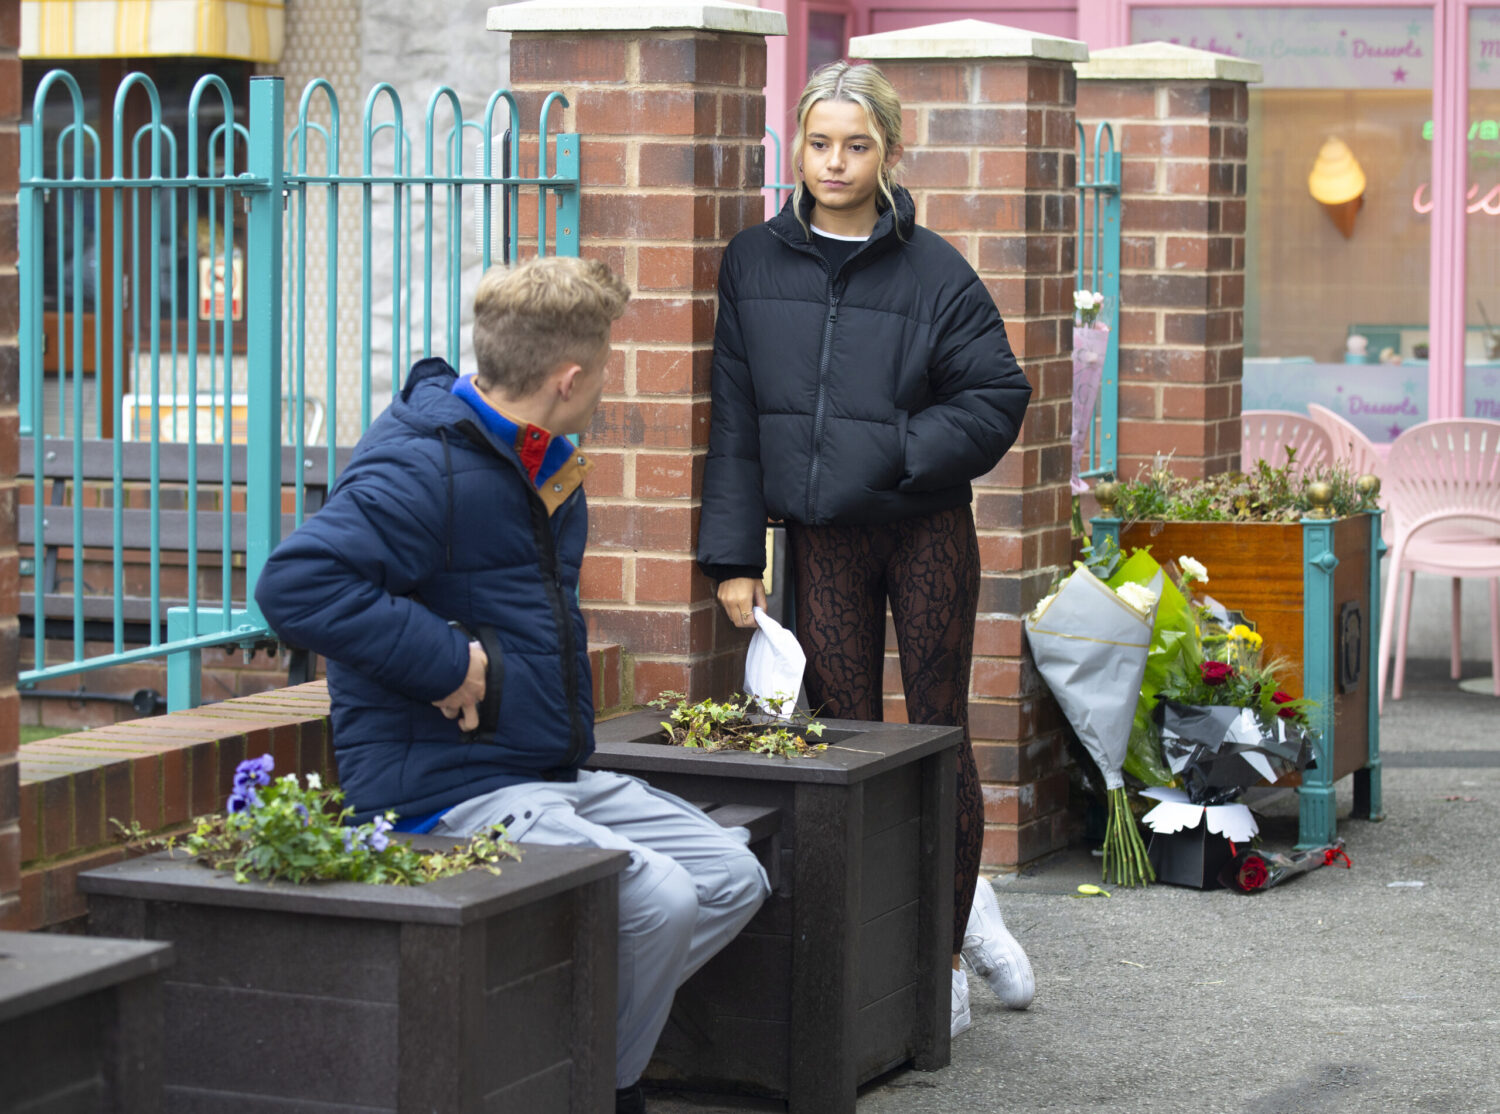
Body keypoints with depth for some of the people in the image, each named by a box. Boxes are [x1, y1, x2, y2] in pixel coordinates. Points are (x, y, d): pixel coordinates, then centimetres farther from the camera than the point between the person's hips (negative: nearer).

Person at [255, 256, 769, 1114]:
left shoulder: (534, 458, 12)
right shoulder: (422, 466, -18)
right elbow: (295, 585, -31)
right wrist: (454, 661, -27)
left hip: (555, 776, 10)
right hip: (445, 787, -10)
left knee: (732, 878, 4)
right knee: (657, 898, -25)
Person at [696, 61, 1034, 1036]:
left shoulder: (934, 271, -4)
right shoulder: (755, 265, 3)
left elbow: (998, 399, -4)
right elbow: (736, 419, 5)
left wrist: (890, 453, -15)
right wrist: (734, 555, 1)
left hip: (926, 529, -2)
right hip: (819, 536, 2)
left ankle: (945, 949, 15)